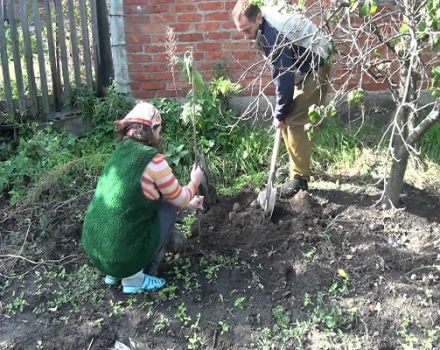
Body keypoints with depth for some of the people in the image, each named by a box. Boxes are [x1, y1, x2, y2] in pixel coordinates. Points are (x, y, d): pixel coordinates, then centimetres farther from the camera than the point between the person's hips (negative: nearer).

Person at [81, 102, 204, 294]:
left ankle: (114, 272, 22)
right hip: (122, 254, -7)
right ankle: (135, 278, 10)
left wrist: (187, 203, 33)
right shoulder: (153, 160, -14)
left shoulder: (121, 152, 10)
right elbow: (179, 198, 1)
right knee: (167, 209, 10)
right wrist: (195, 181, 23)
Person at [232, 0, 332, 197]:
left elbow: (284, 77, -27)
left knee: (293, 121, -13)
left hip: (316, 68, -9)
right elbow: (280, 71, 7)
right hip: (303, 67, 9)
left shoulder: (274, 35, -30)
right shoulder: (265, 28, -2)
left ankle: (299, 178, -7)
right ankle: (300, 166, 21)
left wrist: (280, 113, -18)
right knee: (287, 118, 9)